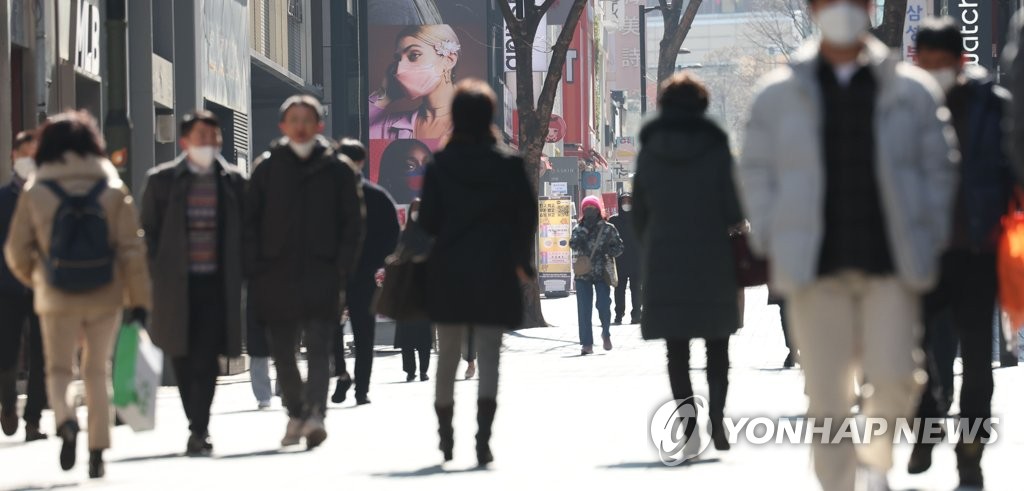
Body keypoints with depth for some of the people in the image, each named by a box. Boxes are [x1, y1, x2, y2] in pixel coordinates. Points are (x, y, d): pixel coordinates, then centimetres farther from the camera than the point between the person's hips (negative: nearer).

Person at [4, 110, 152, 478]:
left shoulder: (35, 192, -3)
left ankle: (65, 419, -19)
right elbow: (132, 248, -5)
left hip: (56, 299, -1)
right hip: (105, 297, 1)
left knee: (58, 369, 12)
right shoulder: (113, 188, -2)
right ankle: (98, 451, 8)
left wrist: (36, 280, 22)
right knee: (97, 373, 13)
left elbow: (17, 251, 2)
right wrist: (139, 300, 0)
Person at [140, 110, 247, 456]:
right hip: (176, 285, 1)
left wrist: (238, 277, 1)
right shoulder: (162, 180, 4)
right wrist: (156, 276, -1)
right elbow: (149, 231, 6)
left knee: (205, 360, -9)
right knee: (183, 359, 5)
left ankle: (199, 431, -6)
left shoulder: (233, 181, 6)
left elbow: (243, 232, 10)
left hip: (216, 284, -1)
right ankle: (198, 427, 19)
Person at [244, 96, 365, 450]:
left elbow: (352, 224, 5)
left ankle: (315, 414, -24)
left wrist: (342, 271, -4)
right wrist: (254, 271, -2)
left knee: (319, 350, -14)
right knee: (282, 352, 7)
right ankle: (296, 414, 22)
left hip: (322, 276, -2)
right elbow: (250, 221, 8)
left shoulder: (338, 168, 6)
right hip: (276, 275, 2)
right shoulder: (267, 167, 9)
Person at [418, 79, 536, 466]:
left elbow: (428, 220, -4)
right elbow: (526, 213, -1)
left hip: (448, 273, 1)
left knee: (447, 356, 13)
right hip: (495, 271, -1)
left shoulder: (439, 165, -2)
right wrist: (521, 260, 9)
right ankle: (483, 435, -18)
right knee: (489, 355, -2)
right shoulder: (508, 164, -2)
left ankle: (445, 435, 22)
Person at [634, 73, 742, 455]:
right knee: (717, 345, 9)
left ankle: (688, 421, -8)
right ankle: (717, 417, -7)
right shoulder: (716, 148, -5)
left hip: (664, 261, 1)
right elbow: (734, 208, -7)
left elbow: (639, 209, 4)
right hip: (712, 260, -1)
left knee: (676, 348, 5)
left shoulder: (650, 152, 2)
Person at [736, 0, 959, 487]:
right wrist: (774, 244, 2)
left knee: (895, 377, -11)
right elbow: (755, 172, 12)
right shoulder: (778, 94, 8)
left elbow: (940, 167, 11)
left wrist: (928, 244, 2)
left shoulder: (911, 90, 8)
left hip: (890, 264, 0)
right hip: (816, 266, 0)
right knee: (826, 391, -3)